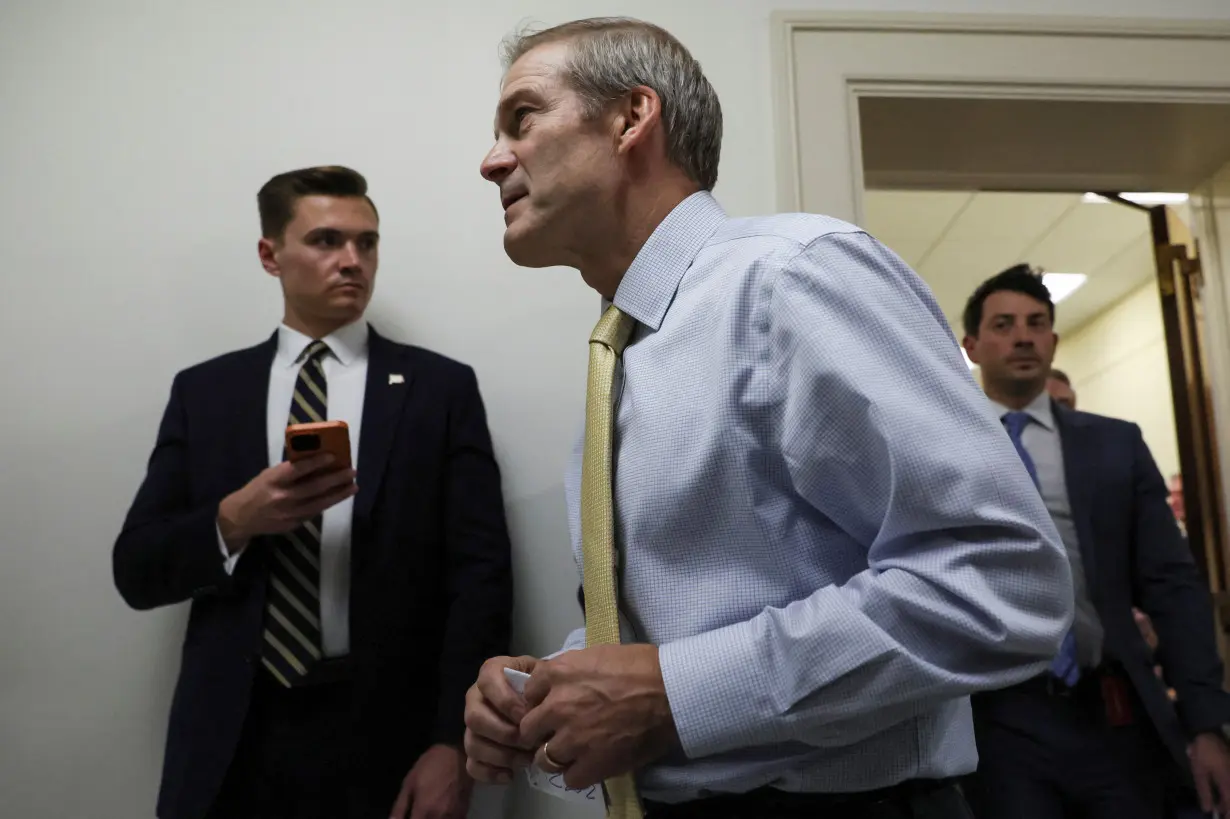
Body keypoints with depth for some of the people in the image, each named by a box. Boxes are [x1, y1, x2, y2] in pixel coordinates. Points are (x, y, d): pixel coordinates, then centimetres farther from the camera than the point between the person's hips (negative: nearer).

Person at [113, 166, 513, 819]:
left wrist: (453, 743, -14)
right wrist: (233, 520, -15)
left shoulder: (441, 387, 0)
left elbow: (480, 576, -5)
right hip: (234, 739, 2)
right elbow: (136, 571, 4)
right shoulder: (203, 391, 6)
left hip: (386, 735, -1)